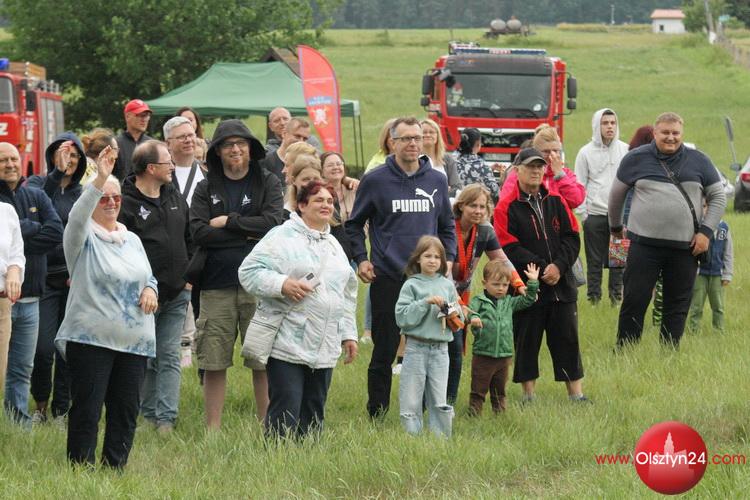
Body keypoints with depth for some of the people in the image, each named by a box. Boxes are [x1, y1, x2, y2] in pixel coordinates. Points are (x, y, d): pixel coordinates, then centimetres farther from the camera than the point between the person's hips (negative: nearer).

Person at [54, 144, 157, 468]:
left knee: (126, 410, 5)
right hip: (91, 338, -6)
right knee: (86, 410, -8)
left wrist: (150, 289, 3)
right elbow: (77, 217, -23)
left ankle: (115, 469, 12)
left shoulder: (132, 240, 18)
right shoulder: (84, 238, -1)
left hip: (134, 340, 6)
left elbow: (148, 276, 28)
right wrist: (100, 179, -36)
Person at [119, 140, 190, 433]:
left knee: (170, 357, 2)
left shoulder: (175, 198, 12)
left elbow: (189, 238, 21)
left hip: (176, 295, 6)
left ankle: (166, 418, 1)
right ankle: (147, 416, 11)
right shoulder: (126, 203, -11)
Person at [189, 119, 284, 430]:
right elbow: (198, 232, -5)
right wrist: (247, 232, -9)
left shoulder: (268, 183, 7)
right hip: (216, 287, 1)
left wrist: (227, 222, -6)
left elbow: (273, 223, -9)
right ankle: (212, 429, 9)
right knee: (214, 362, 2)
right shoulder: (206, 189, 10)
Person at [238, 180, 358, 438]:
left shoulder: (333, 245, 21)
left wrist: (348, 334, 22)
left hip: (325, 348, 7)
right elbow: (249, 271, -11)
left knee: (314, 414, 9)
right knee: (286, 414, -11)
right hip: (288, 346, -7)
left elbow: (347, 294, 27)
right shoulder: (282, 237, -4)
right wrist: (282, 284, -22)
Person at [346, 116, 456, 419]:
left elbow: (447, 227, 19)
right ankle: (377, 415, 8)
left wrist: (448, 259, 6)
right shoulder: (375, 181, -1)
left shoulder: (437, 181, 9)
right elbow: (354, 224, 7)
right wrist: (361, 259, -4)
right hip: (387, 280, -3)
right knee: (384, 353, 0)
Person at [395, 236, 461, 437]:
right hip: (416, 347, -2)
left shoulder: (447, 285, 9)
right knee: (411, 401, -1)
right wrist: (426, 303, -17)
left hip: (440, 349, 2)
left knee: (440, 402, 3)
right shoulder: (411, 285, -1)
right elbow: (402, 317, -11)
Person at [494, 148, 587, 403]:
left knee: (567, 338, 5)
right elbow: (509, 248, -11)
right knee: (526, 341, 3)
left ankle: (576, 392, 10)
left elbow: (572, 237, 6)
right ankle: (529, 395, 13)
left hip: (561, 284, 4)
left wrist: (559, 266, -10)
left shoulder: (555, 200, 9)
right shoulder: (507, 206, -4)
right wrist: (542, 268, -15)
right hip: (525, 286, -4)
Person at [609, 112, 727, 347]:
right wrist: (615, 226, 24)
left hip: (686, 248, 1)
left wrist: (706, 231, -1)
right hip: (644, 245, -1)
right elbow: (616, 194, 16)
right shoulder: (636, 159, 3)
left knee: (677, 306, 6)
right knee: (634, 301, -2)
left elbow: (718, 197, 9)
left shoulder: (699, 161, 6)